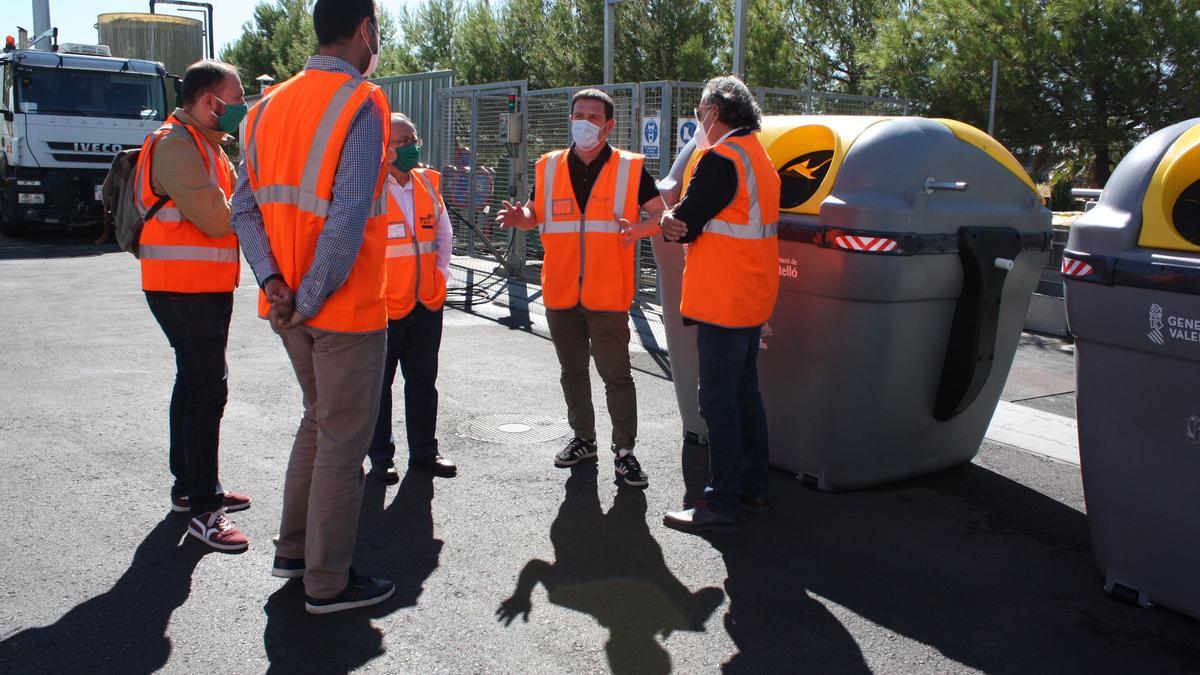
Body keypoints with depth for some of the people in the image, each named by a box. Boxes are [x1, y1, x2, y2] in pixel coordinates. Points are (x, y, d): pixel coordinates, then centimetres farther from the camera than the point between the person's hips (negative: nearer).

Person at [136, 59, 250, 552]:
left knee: (195, 383, 17)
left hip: (204, 288, 11)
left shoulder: (206, 145, 17)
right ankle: (203, 510, -5)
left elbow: (226, 206, 14)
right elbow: (217, 219, -23)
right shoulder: (176, 145, -17)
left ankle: (189, 486, 29)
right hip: (186, 288, -11)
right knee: (207, 388, -10)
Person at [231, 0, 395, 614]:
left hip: (289, 304, 8)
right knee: (343, 439, 4)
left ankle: (293, 549, 34)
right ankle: (327, 582, 15)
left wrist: (274, 283, -5)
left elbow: (245, 207, 3)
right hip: (345, 307, -8)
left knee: (317, 418, 23)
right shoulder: (361, 104, -14)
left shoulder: (270, 106, 10)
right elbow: (349, 216, -23)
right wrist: (311, 299, -16)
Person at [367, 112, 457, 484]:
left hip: (427, 301, 6)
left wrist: (440, 274, 11)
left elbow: (445, 233, 21)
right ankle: (380, 457, 18)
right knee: (379, 382, 5)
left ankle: (424, 450, 25)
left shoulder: (428, 183, 8)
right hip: (383, 302, -5)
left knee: (423, 380, 13)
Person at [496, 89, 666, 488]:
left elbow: (660, 215, 1)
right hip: (560, 291, 4)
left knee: (615, 373, -3)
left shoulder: (630, 168, -1)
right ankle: (583, 439, 31)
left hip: (607, 293, -4)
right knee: (572, 371, 16)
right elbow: (536, 214, 17)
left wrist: (638, 229, -21)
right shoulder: (549, 167, 8)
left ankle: (624, 450, 8)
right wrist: (520, 217, -7)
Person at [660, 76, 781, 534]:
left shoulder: (721, 158, -16)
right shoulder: (758, 157, 16)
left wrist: (669, 222, 6)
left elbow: (684, 225, -15)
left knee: (718, 402, -5)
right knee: (745, 394, 17)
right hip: (753, 299, 10)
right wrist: (682, 224, 2)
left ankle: (723, 505, 0)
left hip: (724, 302, -10)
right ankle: (753, 488, 27)